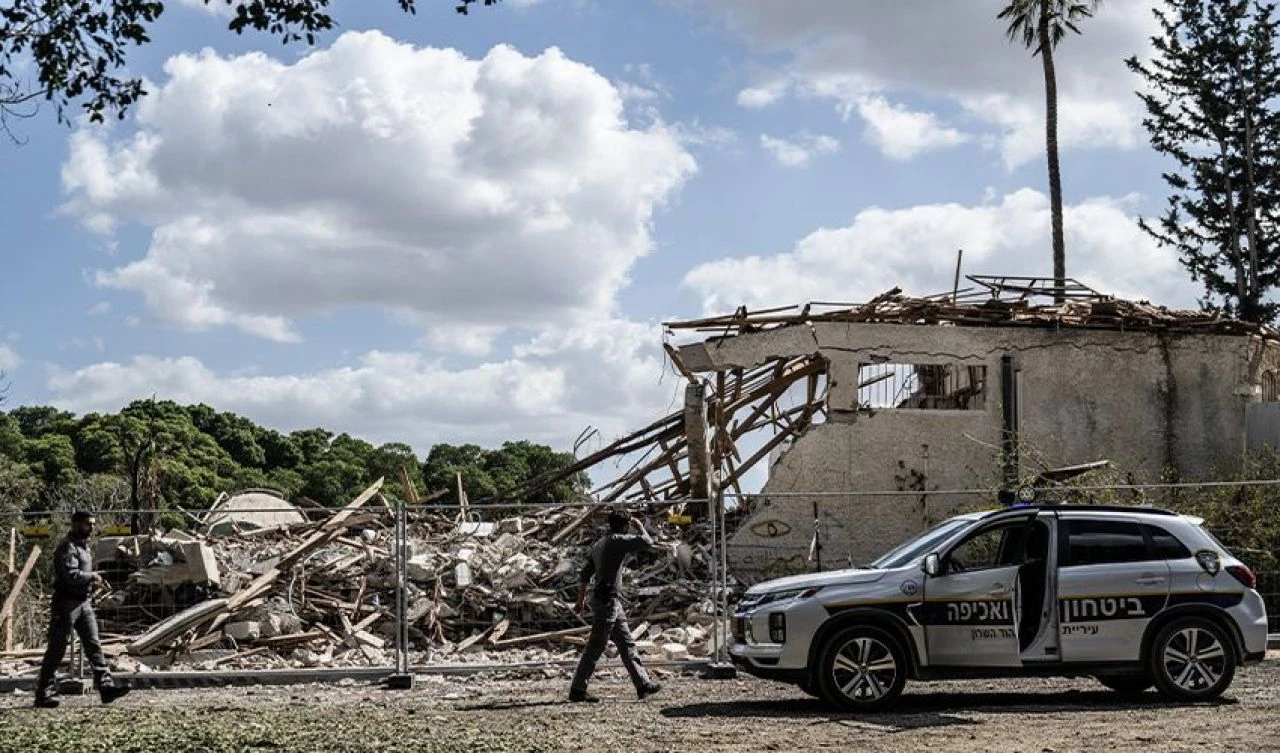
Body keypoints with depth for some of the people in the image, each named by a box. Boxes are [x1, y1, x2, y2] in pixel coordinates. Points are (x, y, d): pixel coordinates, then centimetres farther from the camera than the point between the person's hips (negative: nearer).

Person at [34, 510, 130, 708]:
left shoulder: (84, 545, 16)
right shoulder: (67, 547, -14)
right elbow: (71, 575, -27)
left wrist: (95, 582, 9)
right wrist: (93, 577, -14)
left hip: (84, 602, 9)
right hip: (67, 602, -9)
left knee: (93, 644, 2)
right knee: (56, 649, -2)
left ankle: (105, 685, -2)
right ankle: (43, 694, 4)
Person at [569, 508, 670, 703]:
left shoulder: (599, 544, 15)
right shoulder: (618, 541, -12)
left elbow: (584, 574, 18)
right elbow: (646, 542, -16)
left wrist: (581, 599, 24)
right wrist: (640, 527, 3)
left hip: (611, 602, 10)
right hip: (607, 601, -10)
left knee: (627, 643, 11)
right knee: (595, 648, -5)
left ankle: (643, 684, 14)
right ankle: (577, 690, -1)